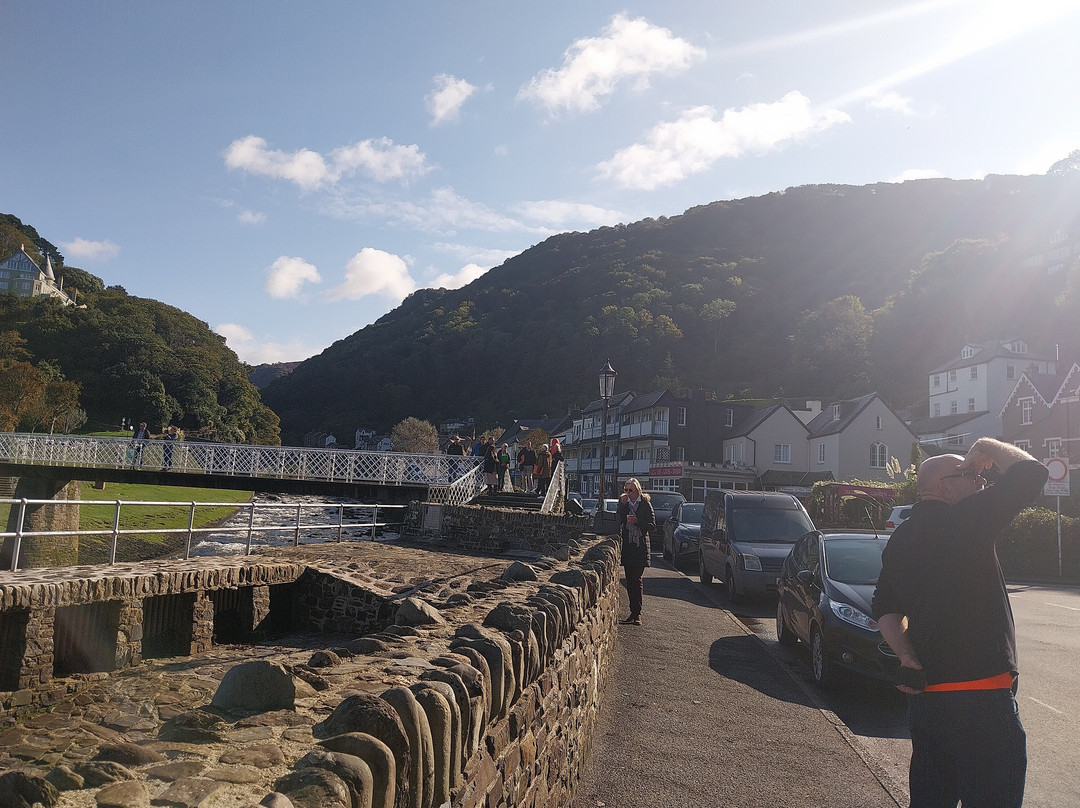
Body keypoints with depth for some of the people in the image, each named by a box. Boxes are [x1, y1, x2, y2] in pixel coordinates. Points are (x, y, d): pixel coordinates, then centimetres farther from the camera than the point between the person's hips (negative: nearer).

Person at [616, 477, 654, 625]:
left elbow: (652, 524, -3)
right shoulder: (623, 502, 9)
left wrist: (637, 521, -15)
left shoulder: (645, 504, -1)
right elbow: (618, 520, -2)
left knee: (636, 579, -9)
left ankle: (636, 613, -6)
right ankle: (634, 613, 12)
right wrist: (622, 505, -11)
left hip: (641, 546, -4)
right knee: (629, 580, 5)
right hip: (627, 545, 4)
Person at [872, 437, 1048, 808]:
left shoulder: (900, 538, 11)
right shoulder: (965, 520, -14)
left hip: (924, 697, 8)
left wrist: (908, 655, 1)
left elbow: (885, 607, 12)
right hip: (981, 697, -8)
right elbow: (1031, 472, -14)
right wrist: (988, 446, 2)